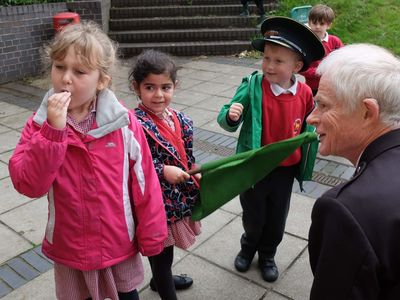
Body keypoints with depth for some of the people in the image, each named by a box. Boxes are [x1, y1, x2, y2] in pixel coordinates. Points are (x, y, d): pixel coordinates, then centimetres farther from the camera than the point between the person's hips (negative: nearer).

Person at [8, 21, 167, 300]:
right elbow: (28, 184, -21)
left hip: (120, 243, -1)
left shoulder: (123, 121, -15)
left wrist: (151, 234, -5)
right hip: (70, 248, 2)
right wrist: (54, 130, -31)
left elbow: (144, 180, -10)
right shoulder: (40, 125, -10)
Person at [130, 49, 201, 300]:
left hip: (179, 197, 8)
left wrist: (197, 180, 5)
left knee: (163, 248, 29)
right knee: (162, 252, 9)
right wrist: (163, 171, -28)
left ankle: (160, 279, 54)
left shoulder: (181, 120, 2)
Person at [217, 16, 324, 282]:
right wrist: (231, 116, -36)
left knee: (277, 219, 20)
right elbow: (227, 122, -16)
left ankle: (267, 255, 47)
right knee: (253, 216, 18)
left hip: (286, 168, 2)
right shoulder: (252, 86, -18)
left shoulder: (305, 93, -10)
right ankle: (249, 246, 50)